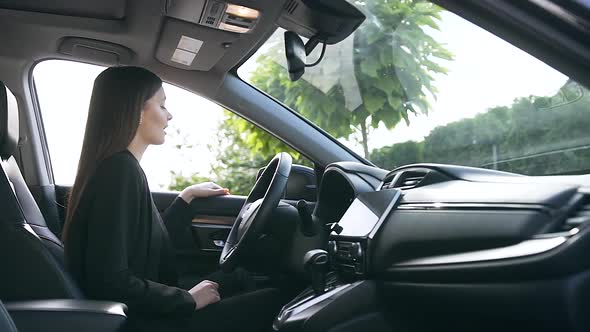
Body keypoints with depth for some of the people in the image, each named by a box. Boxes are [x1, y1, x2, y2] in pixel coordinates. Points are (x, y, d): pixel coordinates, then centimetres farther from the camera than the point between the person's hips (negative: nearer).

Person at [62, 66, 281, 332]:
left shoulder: (118, 167, 9)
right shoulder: (120, 170, -21)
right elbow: (109, 281, -27)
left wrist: (187, 197, 18)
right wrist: (188, 300, -18)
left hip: (142, 310, 10)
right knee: (274, 301, -6)